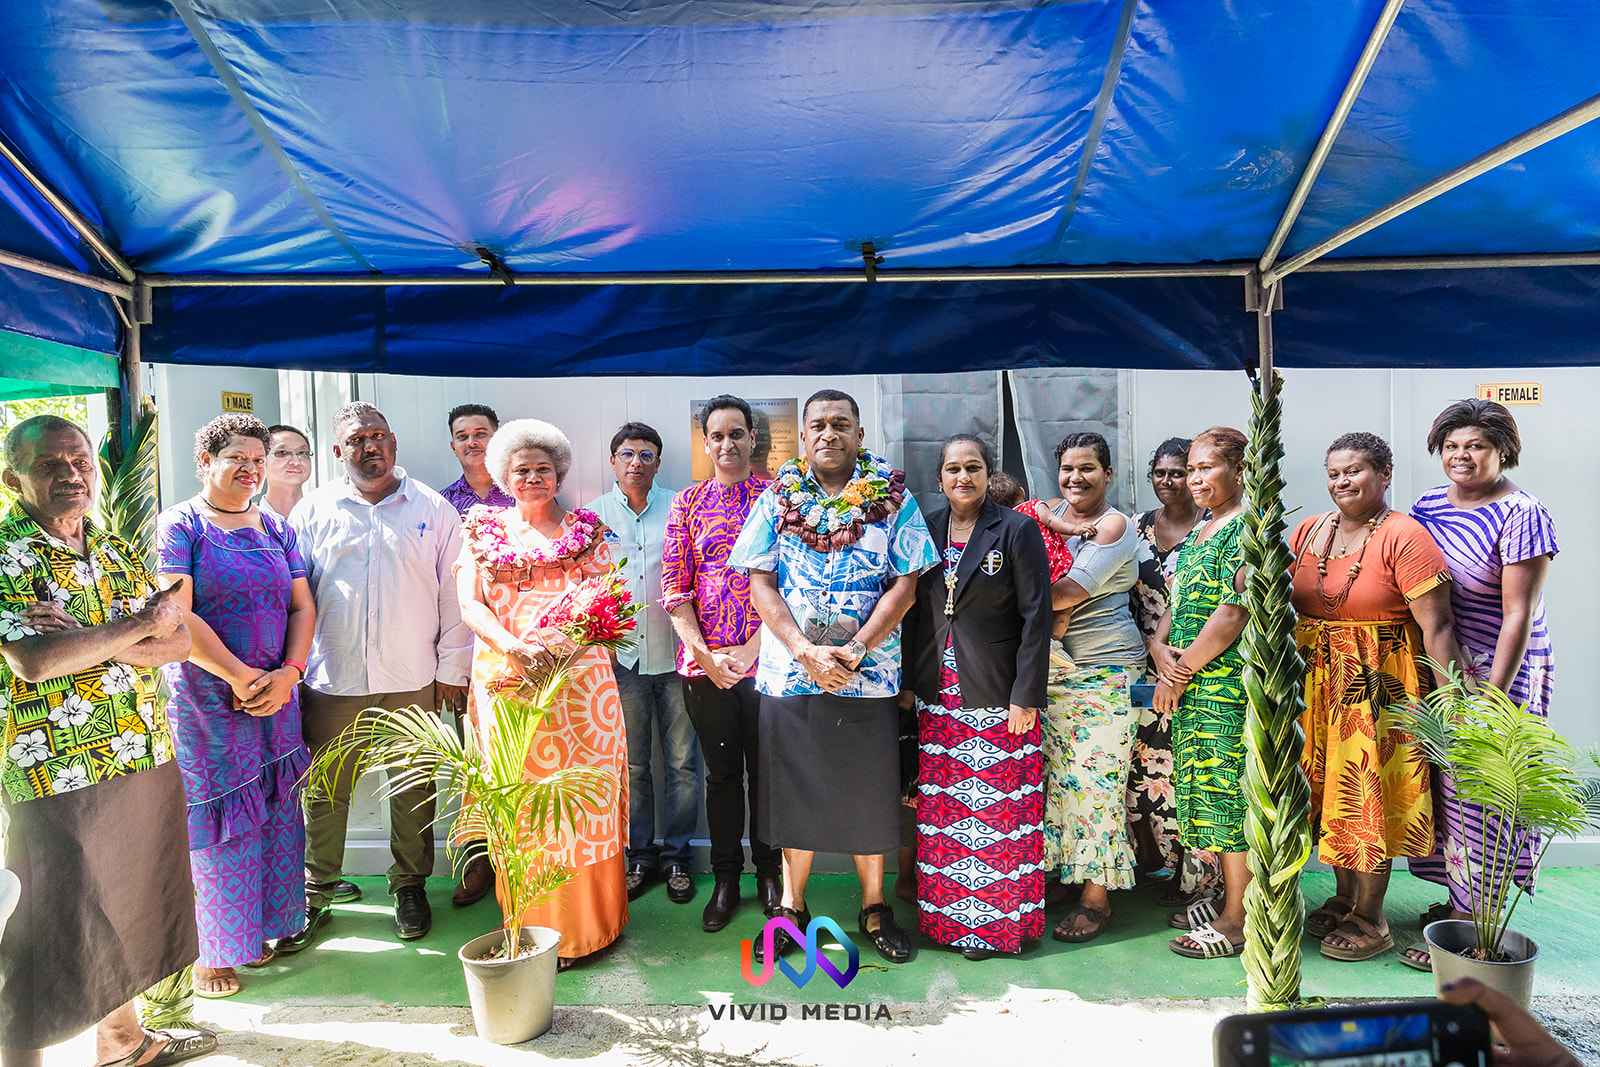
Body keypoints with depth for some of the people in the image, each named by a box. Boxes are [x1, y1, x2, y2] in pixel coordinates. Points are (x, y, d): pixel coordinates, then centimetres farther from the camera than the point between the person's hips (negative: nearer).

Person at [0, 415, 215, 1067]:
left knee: (128, 911, 20)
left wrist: (93, 642, -14)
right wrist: (141, 625, -13)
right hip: (57, 778, -7)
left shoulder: (115, 550, 10)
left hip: (148, 762, 7)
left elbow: (178, 643, 3)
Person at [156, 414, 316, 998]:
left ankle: (255, 928, 26)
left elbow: (303, 607, 8)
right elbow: (177, 616, -14)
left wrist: (288, 675, -7)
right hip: (205, 699, -5)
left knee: (272, 813, 9)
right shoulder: (179, 525, -5)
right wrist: (242, 677, -15)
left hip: (275, 694, 5)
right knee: (215, 820, 2)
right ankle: (209, 950, 17)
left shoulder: (277, 530, 11)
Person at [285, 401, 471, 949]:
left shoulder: (433, 510, 3)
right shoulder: (313, 512, 5)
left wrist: (452, 669, 1)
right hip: (332, 679, 1)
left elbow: (453, 595, 3)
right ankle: (313, 897, 25)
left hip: (412, 679, 0)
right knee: (325, 791, 9)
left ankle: (410, 887, 27)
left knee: (414, 788, 10)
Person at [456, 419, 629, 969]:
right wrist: (512, 643, -18)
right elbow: (469, 603, 1)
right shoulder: (483, 530, 9)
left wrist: (569, 637, -19)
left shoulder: (586, 530, 7)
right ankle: (532, 926, 17)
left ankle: (584, 921, 14)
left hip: (580, 679, -1)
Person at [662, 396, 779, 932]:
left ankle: (769, 873, 27)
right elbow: (674, 587, 2)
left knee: (766, 768, 10)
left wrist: (750, 649, -12)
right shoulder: (688, 503, 6)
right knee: (722, 771, 12)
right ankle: (725, 878, 26)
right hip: (704, 663, 1)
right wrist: (705, 656, -8)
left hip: (764, 659, -1)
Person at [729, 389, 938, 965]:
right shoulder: (779, 497, 4)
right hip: (789, 674, 1)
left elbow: (906, 583, -4)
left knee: (869, 793, 9)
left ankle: (874, 907, 27)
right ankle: (792, 906, 27)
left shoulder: (893, 498, 1)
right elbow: (760, 582, -2)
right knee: (795, 791, 10)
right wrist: (807, 652, -14)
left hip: (869, 676, -1)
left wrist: (856, 649, -16)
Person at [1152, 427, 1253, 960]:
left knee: (1227, 790, -2)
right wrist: (1160, 648, -3)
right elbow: (1177, 602, 16)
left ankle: (1237, 921, 9)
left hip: (1227, 682, -9)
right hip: (1190, 683, 9)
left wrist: (1181, 670, -13)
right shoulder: (1200, 531, 17)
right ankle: (1229, 897, 29)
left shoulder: (1246, 528, -13)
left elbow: (1232, 615, -19)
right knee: (1208, 788, 15)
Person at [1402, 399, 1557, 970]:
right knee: (1444, 782, 13)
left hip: (1497, 671, -6)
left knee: (1482, 790, 2)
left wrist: (1491, 696, -19)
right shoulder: (1428, 504, 6)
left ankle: (1466, 925, 13)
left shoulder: (1521, 514, -13)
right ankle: (1459, 901, 30)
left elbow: (1519, 614, -16)